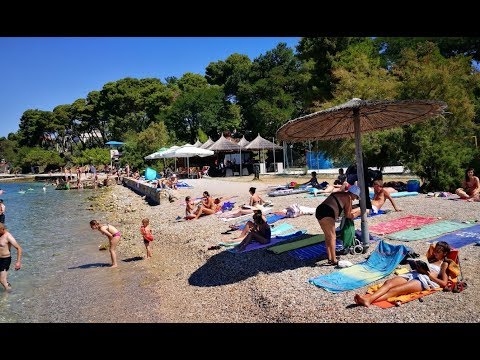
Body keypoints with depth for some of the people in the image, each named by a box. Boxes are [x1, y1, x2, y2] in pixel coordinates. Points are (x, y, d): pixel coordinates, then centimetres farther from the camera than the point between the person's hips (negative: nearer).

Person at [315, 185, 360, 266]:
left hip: (319, 211, 10)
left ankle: (330, 257, 23)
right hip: (327, 214, -9)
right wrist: (352, 216, 26)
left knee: (328, 236, 17)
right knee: (332, 236, -5)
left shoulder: (338, 194, 26)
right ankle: (334, 260, -4)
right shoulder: (348, 197, 2)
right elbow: (347, 214, 7)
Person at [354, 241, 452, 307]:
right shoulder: (430, 259, 34)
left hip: (424, 279, -6)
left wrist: (431, 276, -4)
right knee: (388, 282, -27)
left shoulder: (444, 264, 18)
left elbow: (444, 283, 6)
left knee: (395, 290, -32)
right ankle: (368, 298, -49)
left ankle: (369, 300, -53)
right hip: (413, 274, 6)